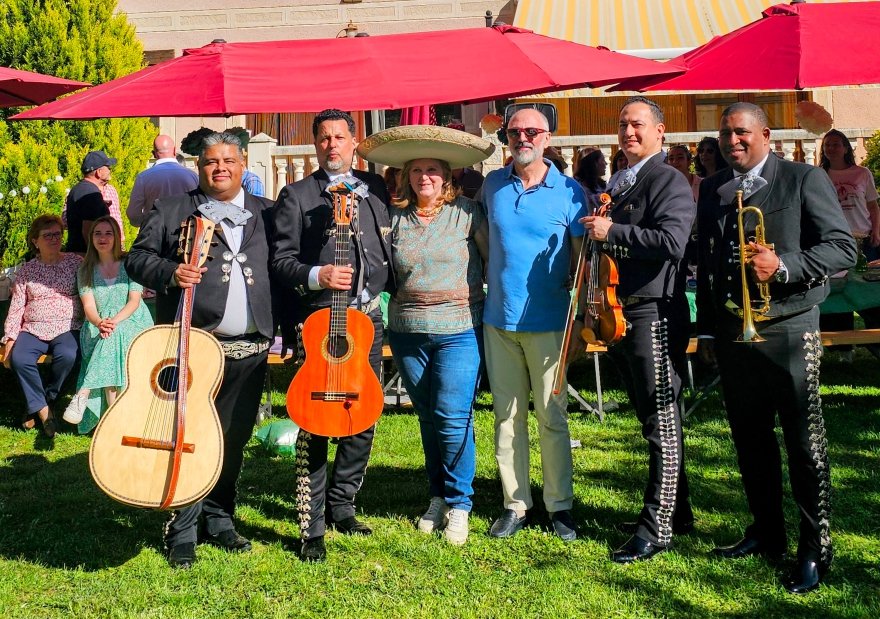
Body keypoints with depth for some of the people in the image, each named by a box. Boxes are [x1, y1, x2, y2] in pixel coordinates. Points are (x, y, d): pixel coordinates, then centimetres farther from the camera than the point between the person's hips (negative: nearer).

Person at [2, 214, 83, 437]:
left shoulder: (75, 262, 6)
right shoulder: (26, 270, 11)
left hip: (67, 329, -1)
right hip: (33, 330, 2)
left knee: (67, 356, -33)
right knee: (18, 359, -29)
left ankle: (37, 403, -8)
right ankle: (43, 409, -12)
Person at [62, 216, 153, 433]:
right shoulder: (86, 270, 12)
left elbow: (134, 301, -4)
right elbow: (88, 305, -1)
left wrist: (115, 321, -24)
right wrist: (99, 323, -25)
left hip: (132, 323, -1)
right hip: (97, 327, 1)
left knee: (114, 336, -37)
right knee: (109, 341, -35)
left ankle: (82, 396, -41)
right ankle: (114, 415, -42)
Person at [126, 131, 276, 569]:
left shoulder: (266, 214, 15)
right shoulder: (171, 211, 7)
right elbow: (136, 259, 5)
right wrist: (169, 272, -15)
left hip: (250, 348, 3)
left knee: (234, 440, 9)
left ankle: (218, 520, 24)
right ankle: (182, 534, 6)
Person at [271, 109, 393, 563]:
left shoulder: (376, 189, 13)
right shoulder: (296, 196, 1)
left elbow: (390, 248, 19)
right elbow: (281, 261, -5)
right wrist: (316, 275, -21)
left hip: (368, 318, 5)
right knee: (314, 426, -5)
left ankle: (340, 507, 27)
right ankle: (312, 530, 1)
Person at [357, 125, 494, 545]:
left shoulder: (466, 212, -3)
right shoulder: (395, 218, 6)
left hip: (459, 330, -4)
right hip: (407, 332, 4)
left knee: (453, 417, -9)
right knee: (427, 417, 12)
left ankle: (458, 503, 6)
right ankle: (437, 496, 25)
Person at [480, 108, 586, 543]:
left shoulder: (569, 192, -3)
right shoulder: (492, 185, 6)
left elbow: (581, 262, -1)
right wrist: (487, 277, 11)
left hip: (548, 322, -3)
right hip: (499, 319, 3)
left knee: (551, 414, 1)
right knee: (507, 415, 7)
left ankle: (560, 506, 12)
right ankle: (515, 503, 16)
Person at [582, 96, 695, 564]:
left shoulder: (669, 182, -11)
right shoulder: (621, 185, 17)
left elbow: (671, 242, -25)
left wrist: (612, 232, -19)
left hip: (657, 314, -9)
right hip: (628, 314, 10)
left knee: (662, 423, -3)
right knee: (652, 419, 16)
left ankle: (658, 528, 2)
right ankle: (675, 511, 28)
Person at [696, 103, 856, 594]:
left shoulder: (805, 180, -3)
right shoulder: (713, 189, 13)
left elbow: (843, 247, -9)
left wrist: (783, 266, -22)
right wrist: (707, 329, 15)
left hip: (788, 331, -5)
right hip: (732, 333, 5)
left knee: (805, 444, -1)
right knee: (750, 440, 13)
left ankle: (815, 551, 8)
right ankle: (767, 534, 28)